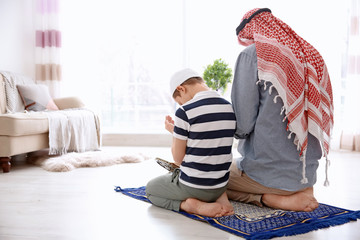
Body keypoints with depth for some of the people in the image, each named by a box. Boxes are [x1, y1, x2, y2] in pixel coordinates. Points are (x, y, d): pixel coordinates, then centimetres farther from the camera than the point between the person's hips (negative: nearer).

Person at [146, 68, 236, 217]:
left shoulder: (185, 112, -18)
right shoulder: (229, 108, 1)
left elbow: (178, 159, -11)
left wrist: (173, 132, 5)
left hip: (191, 186, -6)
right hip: (220, 185, 6)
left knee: (150, 188, 22)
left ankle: (191, 205, -5)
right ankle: (220, 198, 9)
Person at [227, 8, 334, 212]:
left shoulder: (252, 55, -12)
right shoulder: (311, 56, 6)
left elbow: (243, 124, -17)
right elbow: (323, 118, 9)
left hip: (267, 172, -8)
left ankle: (276, 199, -4)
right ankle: (301, 190, 11)